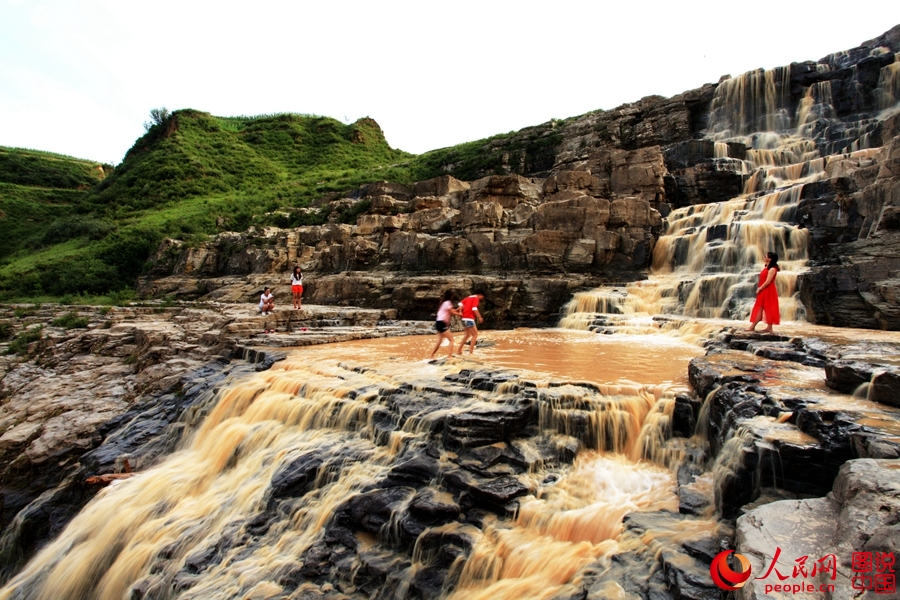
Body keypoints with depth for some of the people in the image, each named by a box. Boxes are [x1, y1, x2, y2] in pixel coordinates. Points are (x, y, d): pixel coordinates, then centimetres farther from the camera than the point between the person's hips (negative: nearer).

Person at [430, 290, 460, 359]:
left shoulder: (444, 302, 18)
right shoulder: (447, 302, -11)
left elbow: (451, 311, 15)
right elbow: (453, 312, -2)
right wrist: (460, 314, 12)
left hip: (439, 323, 10)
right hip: (442, 324, -10)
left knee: (439, 341, 15)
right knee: (451, 340, -8)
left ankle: (431, 356, 17)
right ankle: (449, 356, -14)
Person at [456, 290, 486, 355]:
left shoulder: (469, 297, 18)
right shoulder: (476, 298, -6)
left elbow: (461, 304, 9)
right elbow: (474, 309, -17)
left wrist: (460, 312, 3)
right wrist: (479, 317, -10)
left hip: (464, 318, 9)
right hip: (469, 319, -9)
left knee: (468, 334, 20)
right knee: (475, 334, 0)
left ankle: (459, 350, 22)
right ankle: (471, 351, -5)